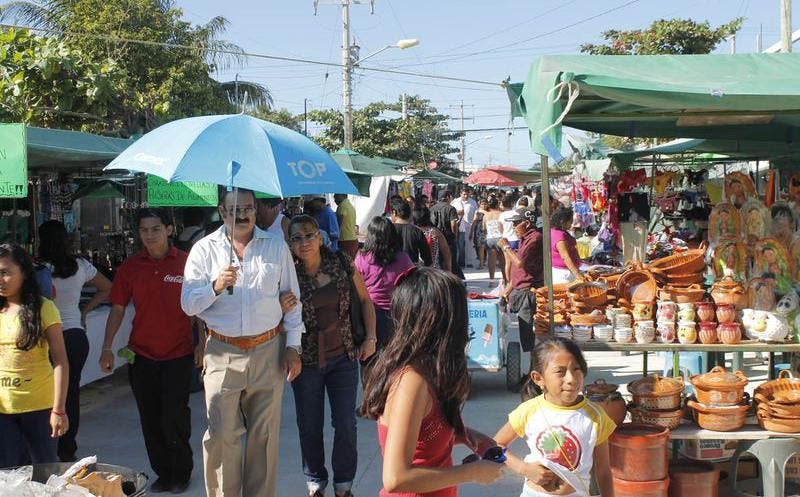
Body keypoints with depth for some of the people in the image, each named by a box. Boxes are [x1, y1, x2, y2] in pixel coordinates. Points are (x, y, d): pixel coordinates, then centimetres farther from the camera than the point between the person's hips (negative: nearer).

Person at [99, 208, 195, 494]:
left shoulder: (186, 264, -6)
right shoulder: (130, 267, 2)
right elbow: (118, 309, 6)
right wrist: (107, 348, 2)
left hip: (178, 355, -3)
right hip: (141, 354, 3)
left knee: (174, 418, -2)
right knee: (150, 420, 11)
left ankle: (181, 473, 20)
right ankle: (163, 473, 27)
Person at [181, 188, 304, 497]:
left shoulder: (276, 247, 7)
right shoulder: (204, 249, 3)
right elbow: (188, 304, -1)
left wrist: (293, 346, 6)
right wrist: (216, 286, -19)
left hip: (268, 352, 1)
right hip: (222, 354, -1)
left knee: (265, 434, 8)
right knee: (221, 434, -1)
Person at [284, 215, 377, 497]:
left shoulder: (342, 264, -5)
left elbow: (365, 300, 7)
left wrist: (370, 338, 1)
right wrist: (282, 310, -23)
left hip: (343, 357, 1)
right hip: (307, 360, -1)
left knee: (346, 425, 5)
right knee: (310, 427, 10)